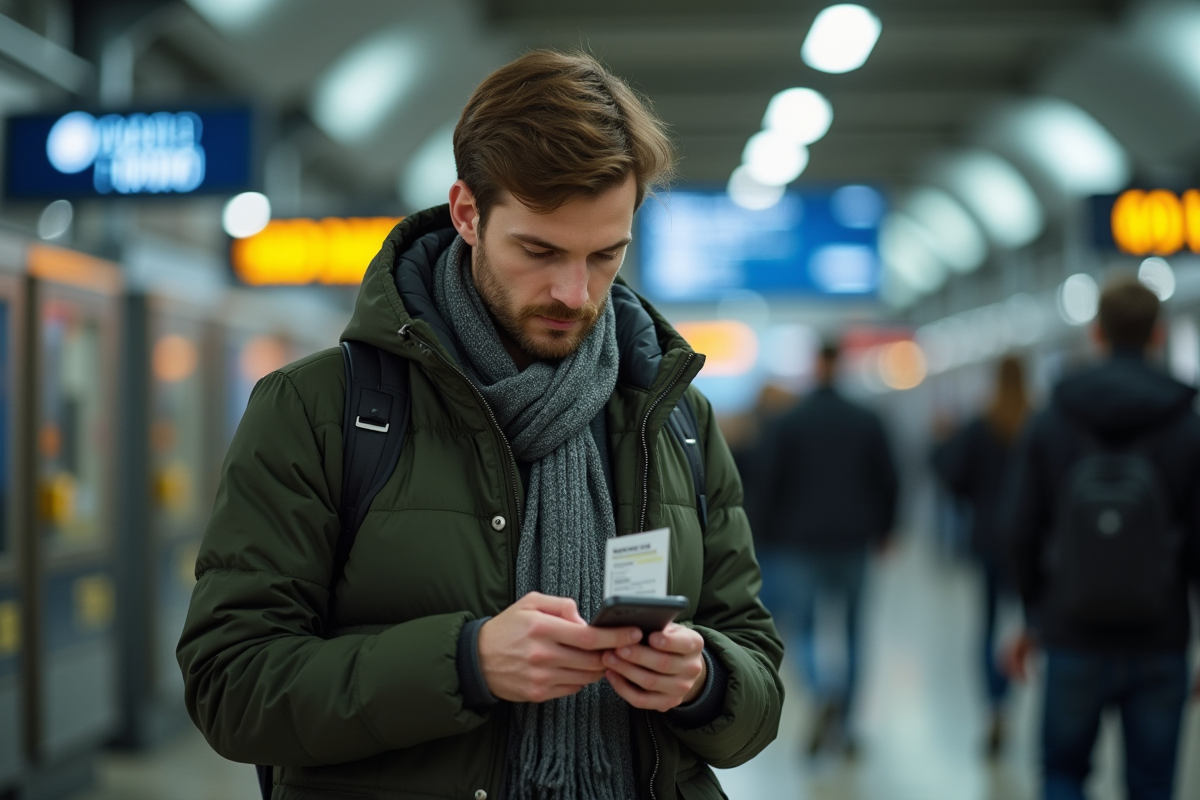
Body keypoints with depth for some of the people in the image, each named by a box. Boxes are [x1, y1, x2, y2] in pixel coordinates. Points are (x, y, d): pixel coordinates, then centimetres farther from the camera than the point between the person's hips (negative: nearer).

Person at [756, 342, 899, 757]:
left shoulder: (787, 423, -3)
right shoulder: (867, 422, 3)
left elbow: (771, 483, -3)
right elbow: (887, 480, 4)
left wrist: (772, 536, 9)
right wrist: (882, 528, 17)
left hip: (799, 540, -2)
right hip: (852, 539, 2)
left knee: (803, 628, 7)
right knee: (850, 631, 10)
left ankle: (822, 689, -22)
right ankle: (841, 723, 9)